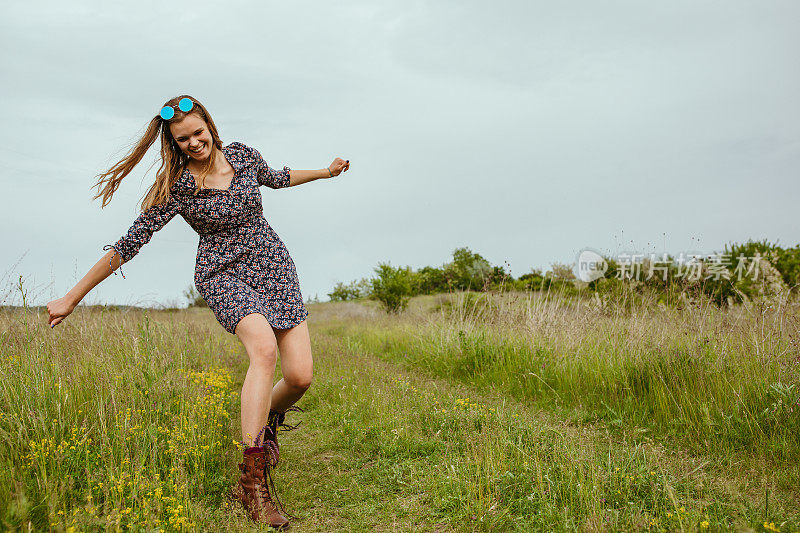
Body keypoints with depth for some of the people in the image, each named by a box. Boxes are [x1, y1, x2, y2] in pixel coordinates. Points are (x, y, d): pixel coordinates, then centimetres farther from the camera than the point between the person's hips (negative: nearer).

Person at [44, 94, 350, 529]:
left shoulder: (243, 155, 1)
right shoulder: (175, 187, -10)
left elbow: (277, 178, 24)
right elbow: (129, 244, -8)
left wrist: (326, 172, 28)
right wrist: (72, 298, -8)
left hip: (275, 268, 4)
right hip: (223, 274, -4)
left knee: (300, 377, -11)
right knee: (263, 348, -34)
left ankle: (268, 422, 26)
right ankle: (252, 480, -30)